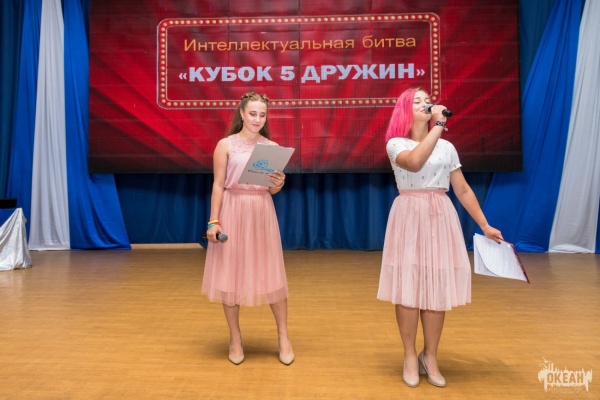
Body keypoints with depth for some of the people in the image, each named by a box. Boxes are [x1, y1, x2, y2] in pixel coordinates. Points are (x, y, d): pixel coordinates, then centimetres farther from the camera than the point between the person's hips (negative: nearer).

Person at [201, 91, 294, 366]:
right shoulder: (225, 145, 1)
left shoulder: (272, 147, 8)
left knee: (272, 274, 4)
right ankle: (235, 338, 22)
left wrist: (279, 184, -14)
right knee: (230, 274, 5)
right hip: (232, 213, -1)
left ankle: (283, 336, 18)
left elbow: (272, 191, 9)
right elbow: (218, 185, -2)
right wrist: (213, 221, -9)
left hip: (262, 214, 2)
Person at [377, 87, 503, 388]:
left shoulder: (447, 147, 12)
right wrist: (438, 125, -17)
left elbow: (463, 190, 11)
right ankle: (410, 357, 17)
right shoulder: (396, 144, 0)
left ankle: (430, 358, 20)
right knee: (408, 287, 0)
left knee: (438, 288, 5)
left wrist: (485, 226, 8)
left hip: (441, 218, 3)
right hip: (409, 218, -3)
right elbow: (414, 162, -24)